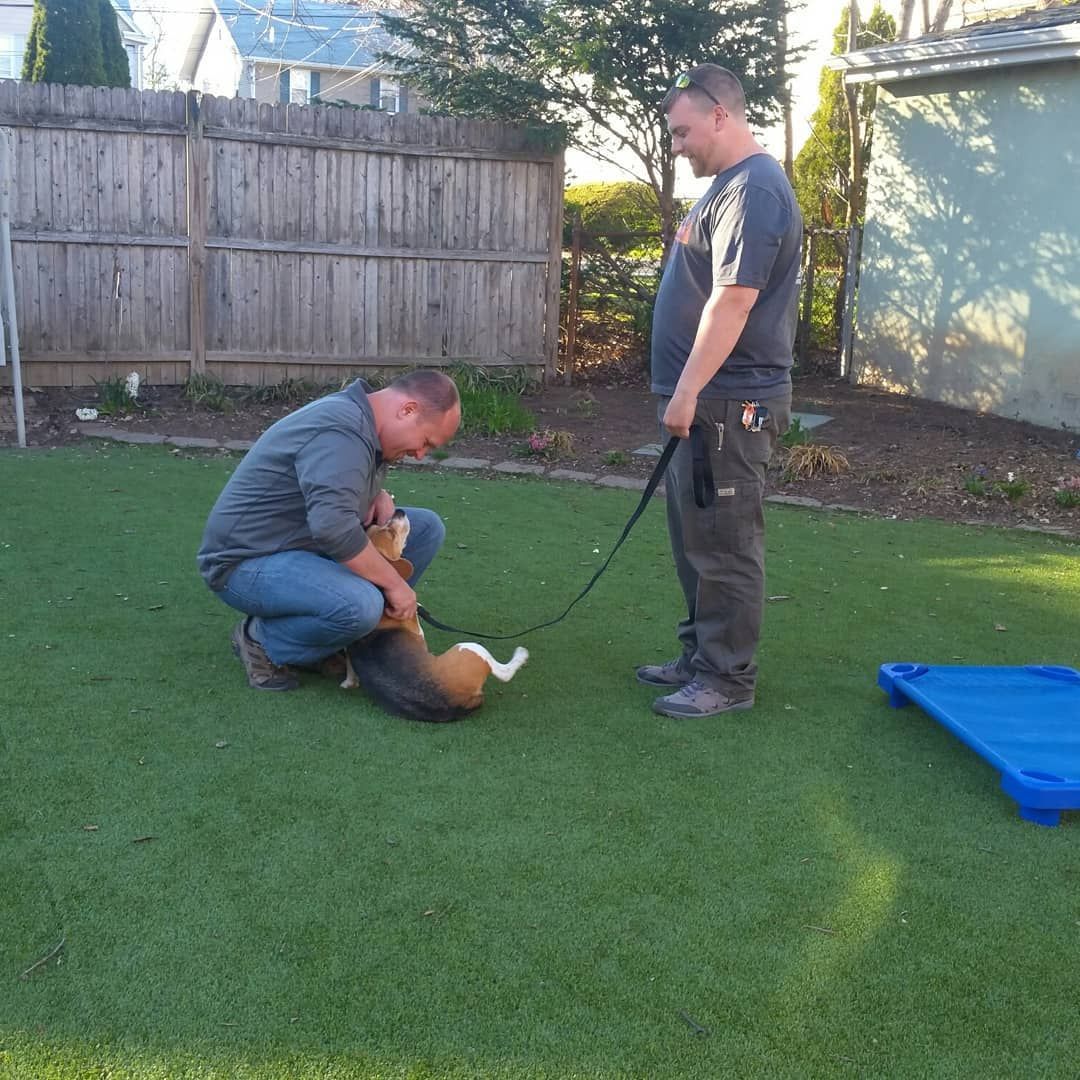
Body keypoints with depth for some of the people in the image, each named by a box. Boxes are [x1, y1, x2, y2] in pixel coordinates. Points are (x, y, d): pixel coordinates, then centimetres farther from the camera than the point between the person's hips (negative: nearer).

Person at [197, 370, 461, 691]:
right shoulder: (340, 432, -26)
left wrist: (378, 495, 1)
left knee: (426, 527, 4)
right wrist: (394, 583, -27)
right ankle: (263, 641, -8)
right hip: (248, 562, -10)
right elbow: (333, 527, -38)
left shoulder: (361, 421, 6)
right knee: (361, 606, -37)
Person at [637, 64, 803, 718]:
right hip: (707, 398, 11)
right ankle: (701, 657, 28)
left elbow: (734, 298, -24)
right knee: (696, 537, 16)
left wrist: (688, 389, -24)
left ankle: (728, 679, 8)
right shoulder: (731, 185, 18)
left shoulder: (754, 189, -15)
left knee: (725, 544, -2)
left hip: (730, 401, -11)